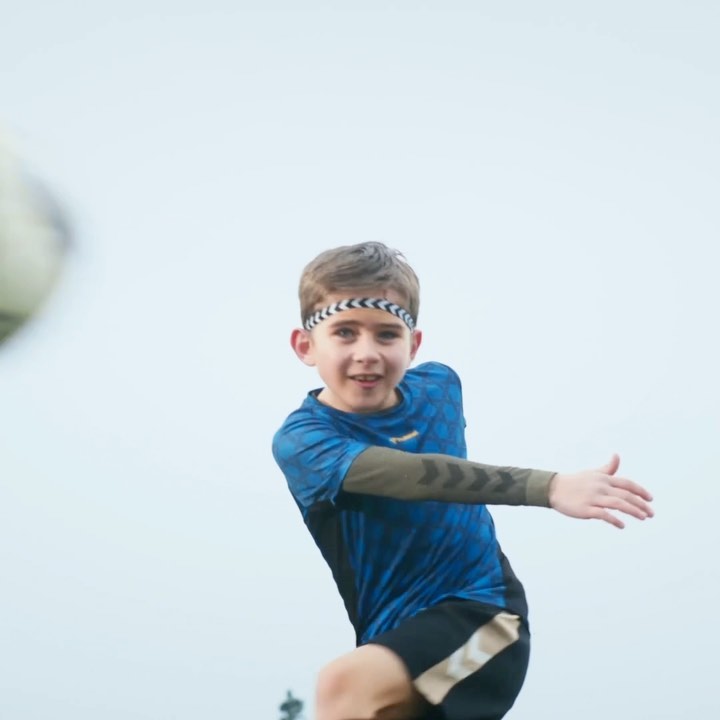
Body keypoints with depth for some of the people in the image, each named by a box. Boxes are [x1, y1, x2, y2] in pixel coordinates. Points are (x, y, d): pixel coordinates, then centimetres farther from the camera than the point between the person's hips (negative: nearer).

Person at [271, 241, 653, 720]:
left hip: (482, 611, 0)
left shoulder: (439, 385, 1)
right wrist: (548, 487, -41)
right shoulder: (301, 439, -14)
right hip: (391, 639, 0)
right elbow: (411, 475, -31)